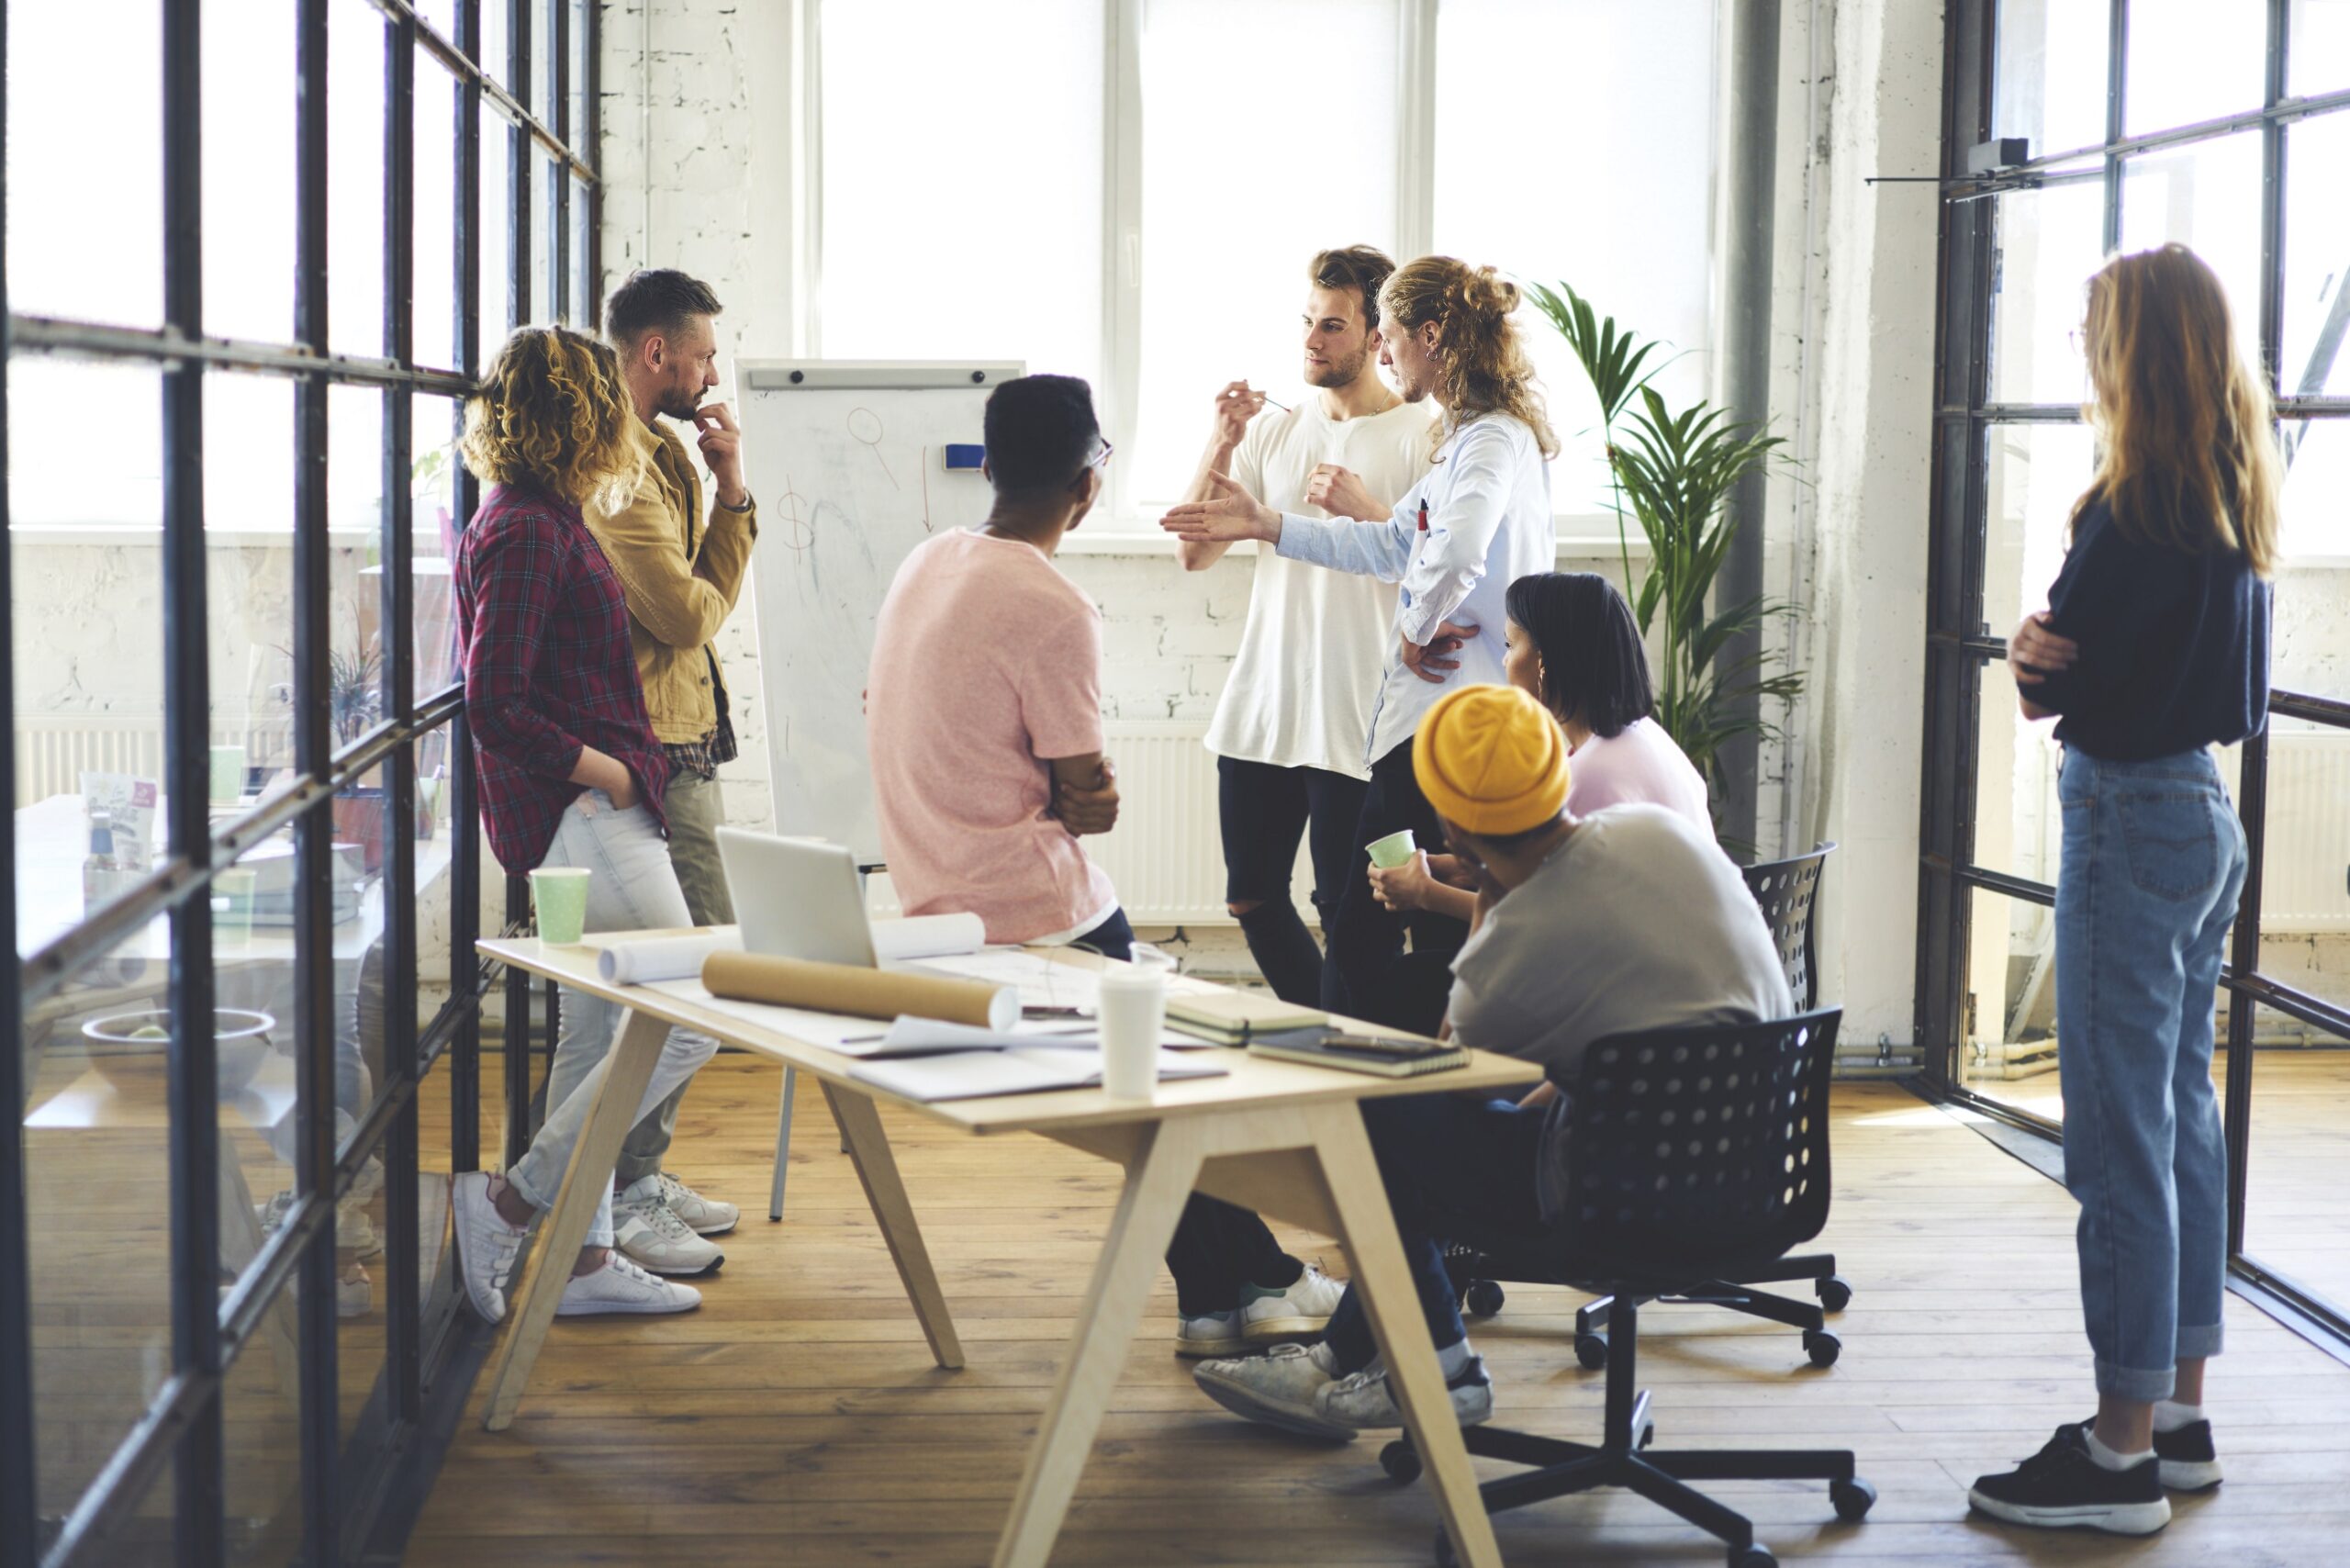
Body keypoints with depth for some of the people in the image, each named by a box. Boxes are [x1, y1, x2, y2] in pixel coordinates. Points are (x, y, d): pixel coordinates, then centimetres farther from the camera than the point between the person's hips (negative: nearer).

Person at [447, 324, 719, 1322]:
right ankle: (509, 1202, -3)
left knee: (597, 1033, 13)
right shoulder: (528, 531, -17)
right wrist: (605, 770, -14)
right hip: (578, 815, -11)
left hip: (588, 813, 11)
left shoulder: (538, 520, 14)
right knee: (689, 1020, -10)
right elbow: (494, 705, -21)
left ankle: (583, 1255, 20)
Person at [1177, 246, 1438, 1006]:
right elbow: (1194, 550, 6)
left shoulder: (1420, 436, -4)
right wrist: (1222, 444, -5)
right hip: (1260, 708, 6)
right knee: (1253, 899, 13)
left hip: (1357, 721, -6)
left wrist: (1367, 511, -21)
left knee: (1348, 913, -2)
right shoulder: (1274, 430, 11)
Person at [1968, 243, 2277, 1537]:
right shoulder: (2232, 506, 10)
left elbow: (2060, 674, -17)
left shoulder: (2138, 508, -17)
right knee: (2180, 1115, 14)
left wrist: (2033, 658, 4)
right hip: (2203, 809, 10)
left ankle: (2123, 1455, 1)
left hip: (2131, 819, -10)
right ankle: (2179, 1417, 23)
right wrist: (2057, 657, -4)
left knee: (2120, 1138, -5)